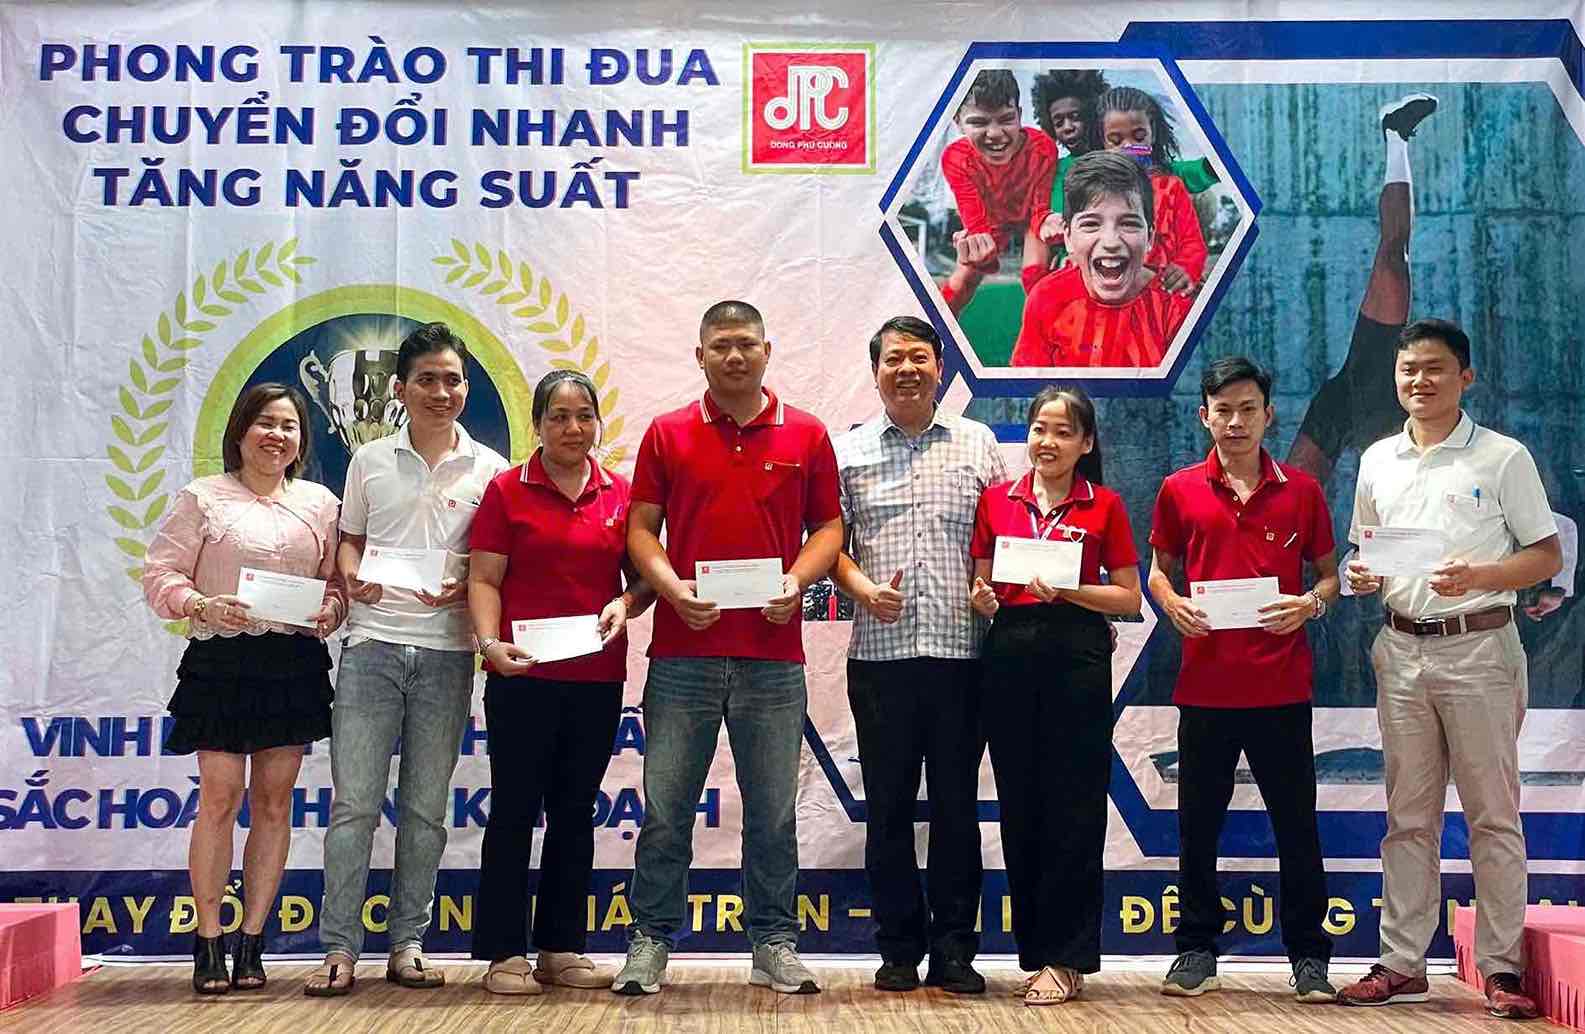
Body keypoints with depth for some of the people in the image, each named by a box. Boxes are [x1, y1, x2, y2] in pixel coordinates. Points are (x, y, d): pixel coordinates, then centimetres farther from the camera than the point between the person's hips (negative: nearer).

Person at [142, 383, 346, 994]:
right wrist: (202, 606, -18)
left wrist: (329, 612, -6)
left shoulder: (320, 504, 12)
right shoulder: (203, 498, 3)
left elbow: (337, 580, 15)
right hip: (222, 660, -3)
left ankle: (252, 944, 11)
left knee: (274, 801, 4)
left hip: (296, 663, 3)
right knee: (220, 797, -7)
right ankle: (208, 943, 3)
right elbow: (160, 575, 0)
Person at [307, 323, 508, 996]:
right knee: (354, 803, -3)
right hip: (372, 643, 0)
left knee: (425, 807, 7)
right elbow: (348, 538, 15)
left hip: (446, 650, 0)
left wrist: (463, 589, -12)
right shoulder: (370, 460, 8)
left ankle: (407, 945, 16)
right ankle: (340, 948, 3)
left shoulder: (488, 469, 5)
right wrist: (352, 576, -7)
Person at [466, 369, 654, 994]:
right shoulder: (507, 491, 0)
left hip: (597, 678, 3)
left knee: (574, 812, 11)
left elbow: (643, 577, 11)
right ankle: (505, 953, 8)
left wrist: (625, 606, -10)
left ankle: (561, 948, 20)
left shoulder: (621, 495, 7)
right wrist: (489, 641, -19)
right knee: (514, 810, 1)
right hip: (522, 677, -3)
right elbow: (483, 580, -4)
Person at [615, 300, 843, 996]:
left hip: (774, 656, 0)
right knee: (665, 809, 4)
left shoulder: (806, 436, 7)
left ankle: (775, 944, 19)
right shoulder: (667, 434, 7)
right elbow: (641, 527, 7)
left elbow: (828, 525, 10)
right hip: (682, 652, 0)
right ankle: (650, 940, 16)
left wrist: (796, 580, -9)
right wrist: (671, 586, -10)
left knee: (773, 811, 7)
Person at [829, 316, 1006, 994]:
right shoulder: (849, 452, 9)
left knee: (957, 805, 5)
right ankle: (899, 949, 16)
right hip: (881, 652, 0)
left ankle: (954, 950, 14)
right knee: (888, 806, 5)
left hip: (962, 651, 0)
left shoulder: (977, 444, 11)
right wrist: (862, 589, -9)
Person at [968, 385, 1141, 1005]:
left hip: (1077, 657, -3)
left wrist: (1065, 590, -11)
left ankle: (1067, 960, 5)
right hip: (1009, 655, 3)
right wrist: (983, 600, -7)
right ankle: (1035, 950, 17)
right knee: (1019, 807, 6)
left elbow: (1129, 598, 2)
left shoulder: (1104, 506, 4)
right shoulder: (996, 500, 11)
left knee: (1073, 810, -1)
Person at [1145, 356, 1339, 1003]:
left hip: (1282, 685, 0)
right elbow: (1158, 569, 14)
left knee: (1296, 823, 5)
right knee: (1198, 822, 8)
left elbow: (1329, 574, 11)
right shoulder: (1179, 491, 5)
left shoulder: (1301, 491, 5)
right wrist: (1172, 605, -7)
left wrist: (1311, 604, -10)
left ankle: (1309, 956, 16)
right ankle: (1197, 949, 21)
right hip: (1205, 681, 1)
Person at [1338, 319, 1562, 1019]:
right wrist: (1362, 577, -4)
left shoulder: (1503, 458, -2)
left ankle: (1501, 966, 8)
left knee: (1492, 814, 0)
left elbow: (1547, 556, -3)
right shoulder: (1377, 461, 11)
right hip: (1402, 651, 5)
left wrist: (1479, 577, -19)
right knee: (1408, 817, 9)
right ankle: (1401, 963, 15)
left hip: (1479, 648, -4)